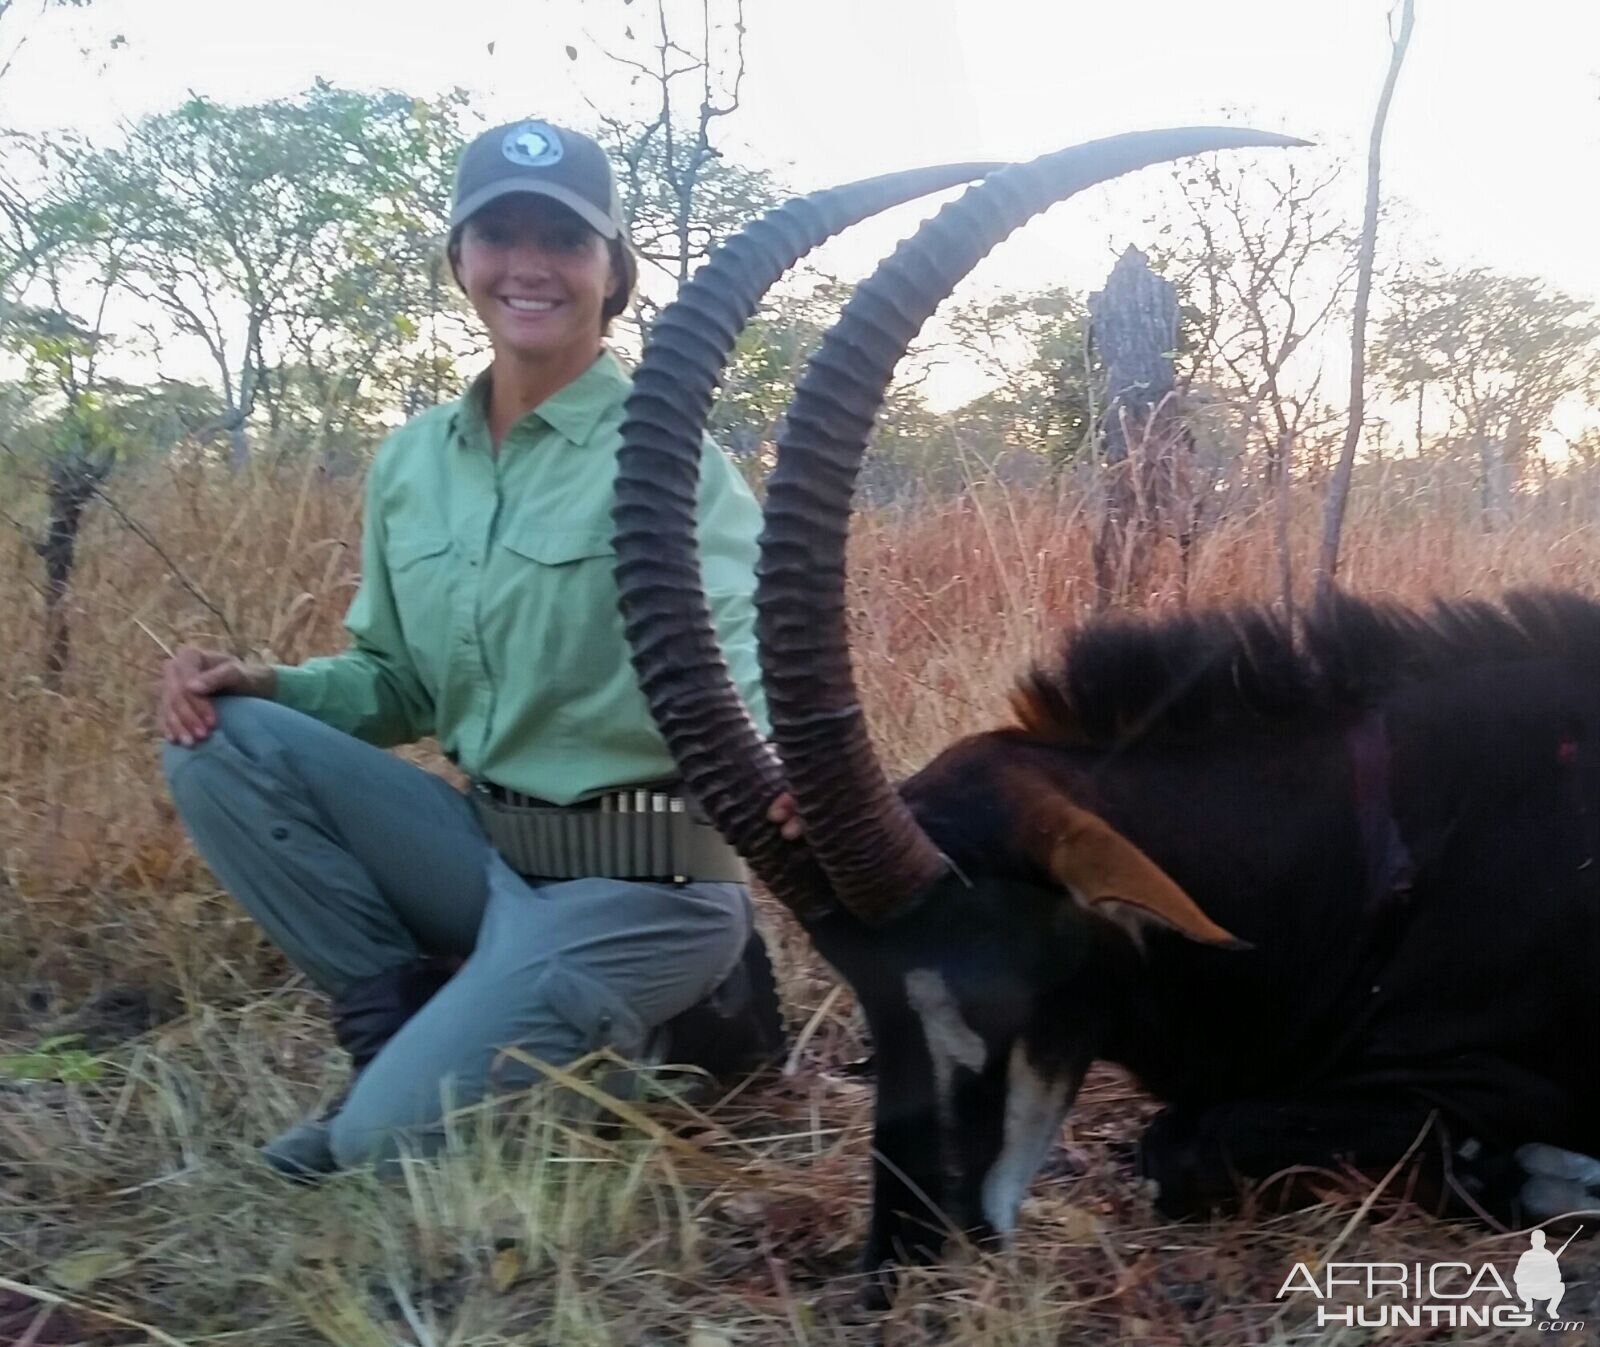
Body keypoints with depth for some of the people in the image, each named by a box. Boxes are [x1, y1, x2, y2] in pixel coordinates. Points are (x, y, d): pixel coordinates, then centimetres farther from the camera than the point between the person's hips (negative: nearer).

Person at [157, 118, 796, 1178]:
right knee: (218, 740, -6)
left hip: (640, 880, -6)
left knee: (389, 1140, -14)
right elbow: (402, 686, 14)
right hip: (487, 850, 6)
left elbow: (740, 647, -25)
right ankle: (407, 1034, 5)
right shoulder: (410, 462, 6)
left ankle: (654, 1030, 10)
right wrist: (266, 685, -6)